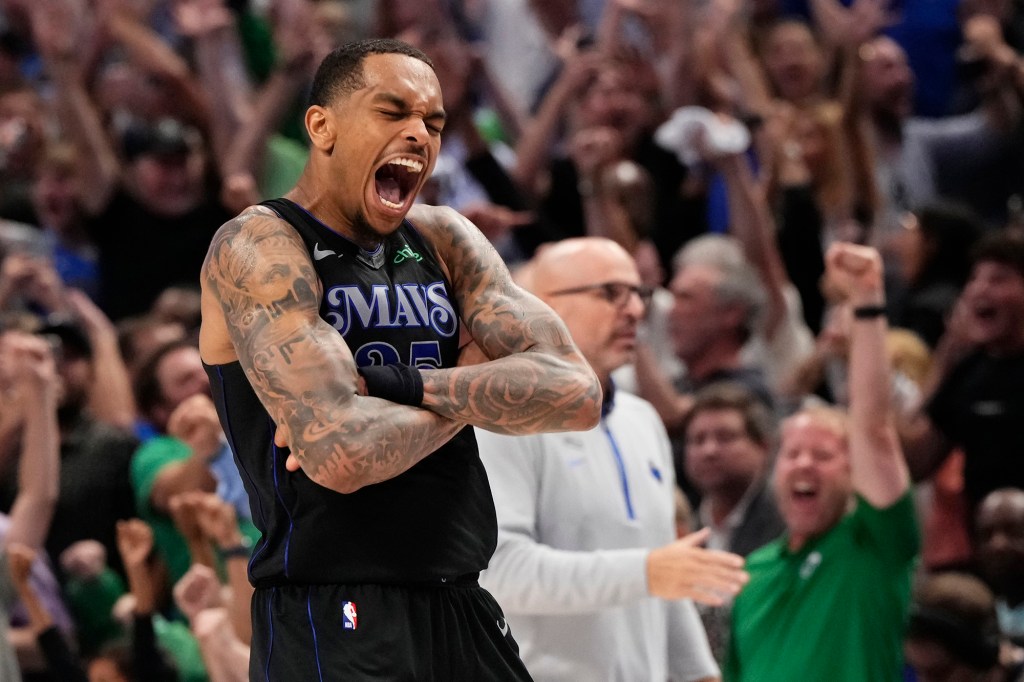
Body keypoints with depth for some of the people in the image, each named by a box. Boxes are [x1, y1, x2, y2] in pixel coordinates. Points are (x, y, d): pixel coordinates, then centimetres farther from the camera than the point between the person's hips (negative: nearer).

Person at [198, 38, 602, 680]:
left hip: (463, 607, 6)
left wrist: (394, 384, -15)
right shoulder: (256, 247, -10)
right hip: (330, 618, -6)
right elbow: (342, 455, -23)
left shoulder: (444, 239, 10)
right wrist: (476, 390, -5)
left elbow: (577, 393, -3)